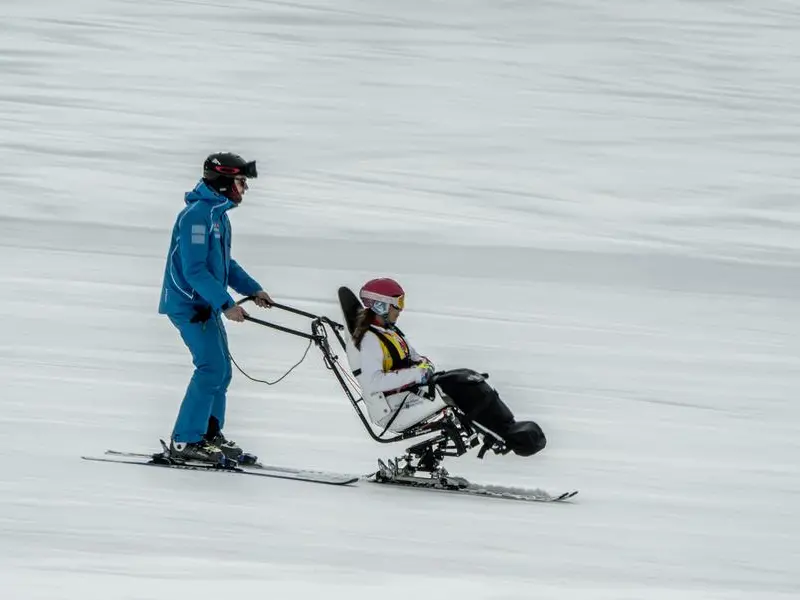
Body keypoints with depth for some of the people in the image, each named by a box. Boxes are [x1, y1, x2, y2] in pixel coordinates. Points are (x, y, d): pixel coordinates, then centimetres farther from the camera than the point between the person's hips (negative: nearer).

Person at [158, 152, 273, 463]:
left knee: (221, 370, 12)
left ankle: (209, 434, 22)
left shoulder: (219, 214, 13)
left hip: (206, 305, 10)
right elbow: (194, 270, -25)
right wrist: (226, 303, -28)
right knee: (211, 369, -15)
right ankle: (185, 441, -12)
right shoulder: (197, 215, -20)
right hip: (189, 304, -10)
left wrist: (252, 289, 17)